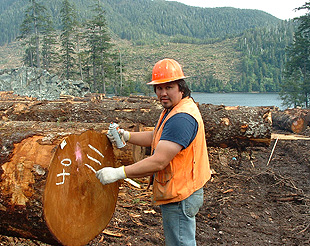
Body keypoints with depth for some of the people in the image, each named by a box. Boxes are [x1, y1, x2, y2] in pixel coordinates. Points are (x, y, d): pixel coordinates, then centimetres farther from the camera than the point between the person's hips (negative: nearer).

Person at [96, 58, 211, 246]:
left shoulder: (181, 118, -27)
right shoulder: (173, 110, 9)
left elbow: (159, 161, -32)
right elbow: (156, 138, 19)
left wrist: (119, 173, -31)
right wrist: (126, 136, 5)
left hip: (179, 198, -11)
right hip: (179, 193, 11)